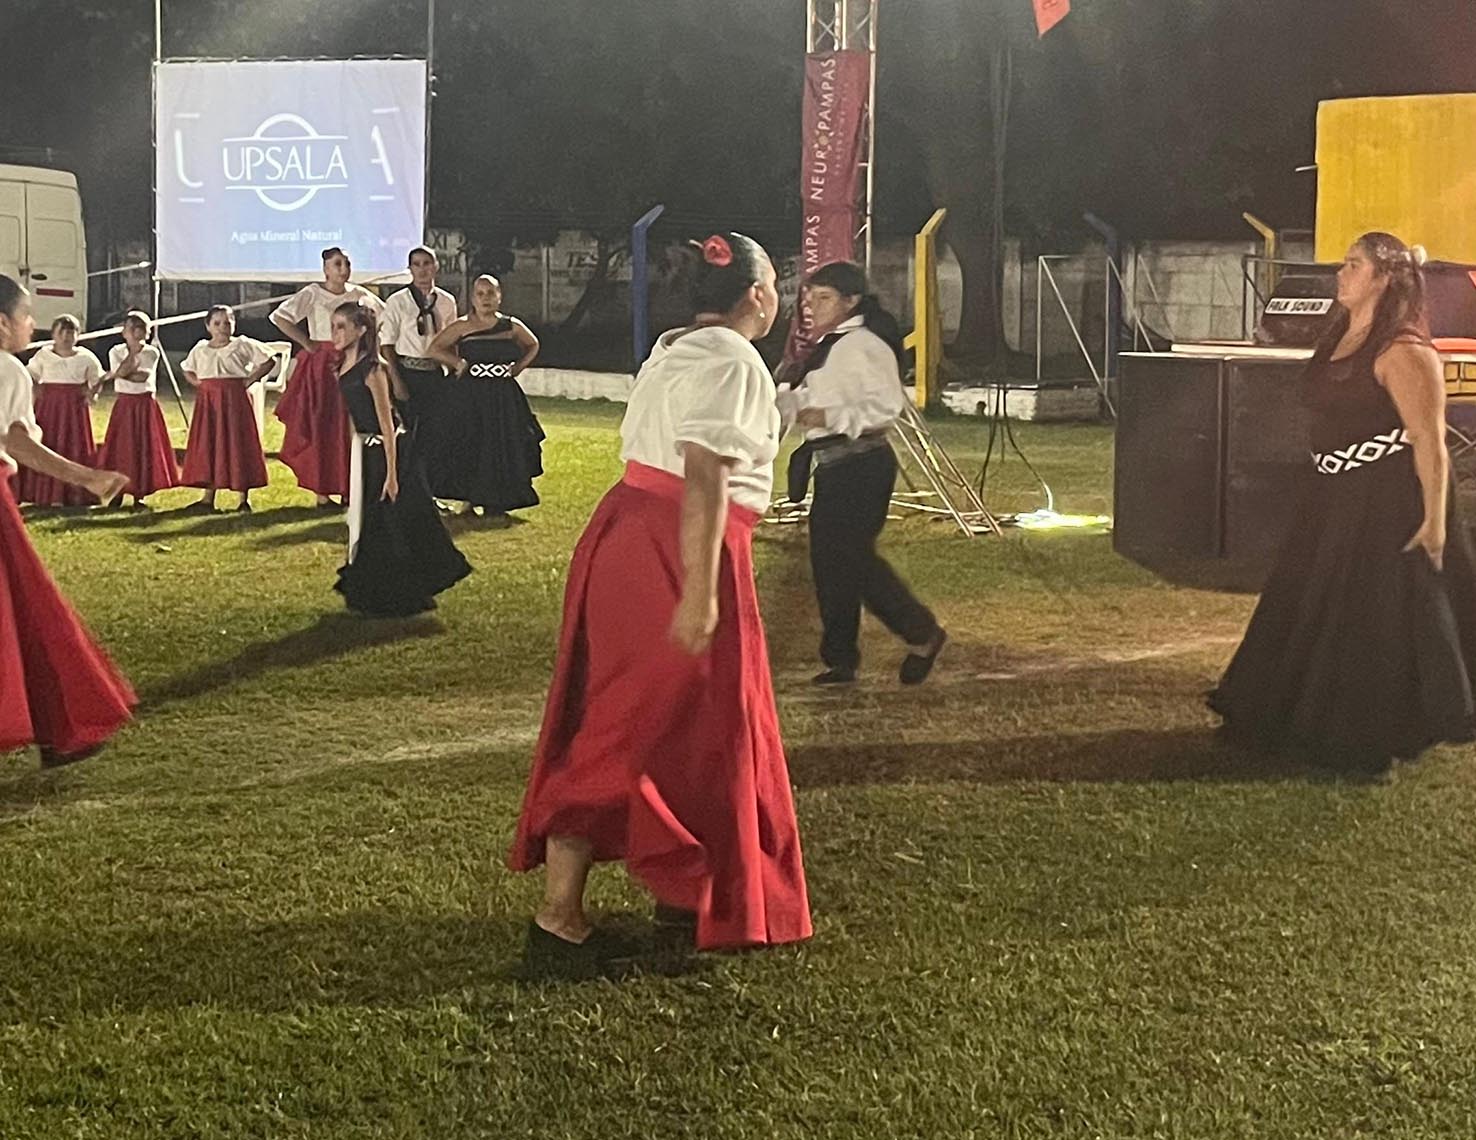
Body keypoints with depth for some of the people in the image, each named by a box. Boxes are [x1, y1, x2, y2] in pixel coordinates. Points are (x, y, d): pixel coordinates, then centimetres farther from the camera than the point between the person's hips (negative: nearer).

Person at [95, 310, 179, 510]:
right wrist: (133, 352, -20)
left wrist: (114, 375, -16)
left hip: (145, 405, 0)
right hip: (123, 405, 0)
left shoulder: (151, 353, -2)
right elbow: (121, 371, -17)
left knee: (144, 447, -2)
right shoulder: (116, 351, 1)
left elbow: (143, 377, -16)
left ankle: (138, 497, 4)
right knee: (121, 447, -1)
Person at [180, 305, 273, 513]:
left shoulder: (243, 345, 0)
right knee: (207, 447, 2)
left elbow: (267, 361, 1)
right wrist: (198, 383, 5)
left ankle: (244, 499, 4)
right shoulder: (200, 349, 10)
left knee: (238, 446, -2)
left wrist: (249, 380, -7)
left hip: (234, 400, -3)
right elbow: (188, 370, 24)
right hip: (208, 402, 3)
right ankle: (207, 498, 6)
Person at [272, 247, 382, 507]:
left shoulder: (358, 294, 7)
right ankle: (322, 493, 1)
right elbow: (279, 316, -14)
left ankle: (347, 490, 11)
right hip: (320, 366, -4)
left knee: (349, 429, 4)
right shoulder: (312, 293, -5)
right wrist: (306, 343, -12)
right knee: (320, 431, -2)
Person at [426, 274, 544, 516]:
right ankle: (469, 499, 5)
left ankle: (497, 503, 10)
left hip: (503, 397, 3)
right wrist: (458, 364, -9)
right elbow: (434, 349, -2)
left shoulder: (512, 327, 5)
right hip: (469, 396, -3)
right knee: (468, 448, -4)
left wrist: (518, 367, 9)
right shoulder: (462, 327, -3)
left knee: (503, 448, 2)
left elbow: (533, 345, 23)